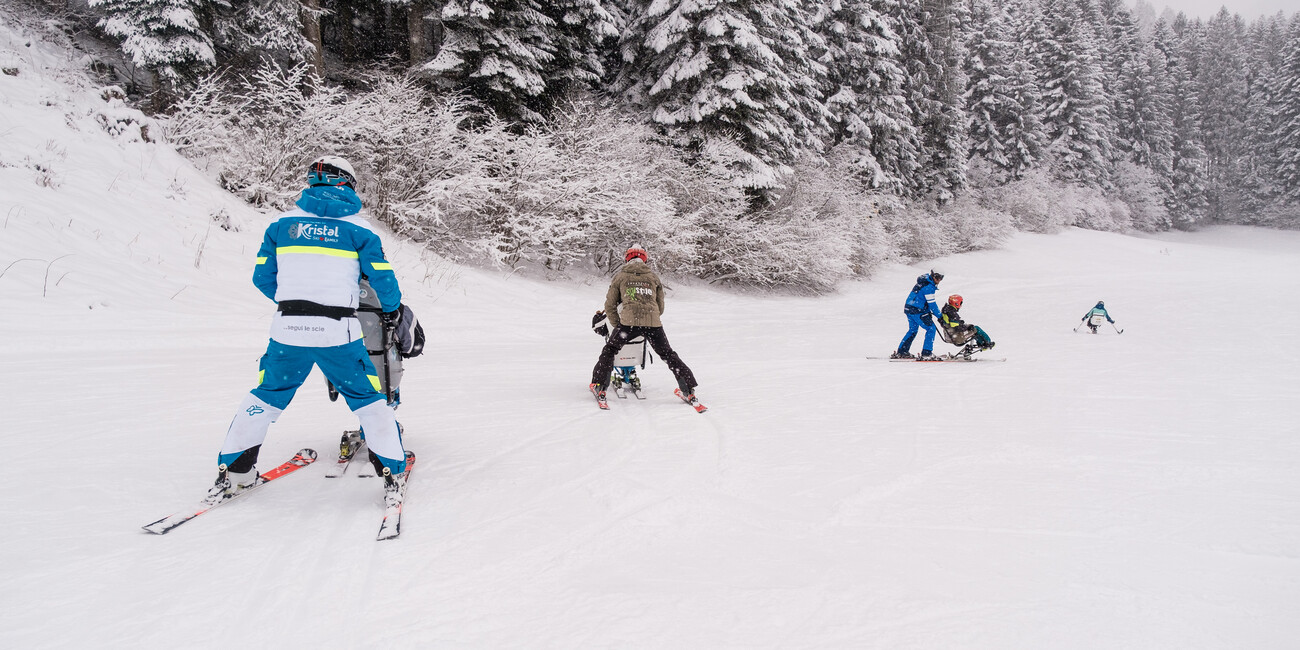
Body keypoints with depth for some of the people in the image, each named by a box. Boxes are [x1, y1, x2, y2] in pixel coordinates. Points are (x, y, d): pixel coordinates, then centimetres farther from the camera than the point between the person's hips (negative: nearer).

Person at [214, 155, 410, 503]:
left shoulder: (282, 223, 8)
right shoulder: (358, 227, 1)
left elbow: (262, 276, 11)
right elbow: (382, 278, 0)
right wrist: (392, 308, 19)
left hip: (288, 329, 3)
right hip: (338, 332, -2)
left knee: (267, 395, 22)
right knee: (369, 399, 11)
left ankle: (232, 470, 26)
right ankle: (392, 472, 10)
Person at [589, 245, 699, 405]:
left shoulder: (620, 276, 16)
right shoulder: (654, 277, 22)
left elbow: (610, 305, 17)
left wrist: (616, 326, 27)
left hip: (629, 321, -2)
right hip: (653, 322, 2)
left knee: (609, 351, 16)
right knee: (668, 355, 16)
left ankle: (599, 387, 8)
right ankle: (689, 391, 15)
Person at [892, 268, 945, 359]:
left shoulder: (923, 283, 16)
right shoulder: (928, 286, -15)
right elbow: (931, 303, -16)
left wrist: (929, 312, 22)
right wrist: (940, 316, -8)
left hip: (909, 308, 10)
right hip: (917, 311, -10)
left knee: (913, 330, 20)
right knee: (931, 328, -3)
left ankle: (901, 351, 20)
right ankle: (926, 353, -5)